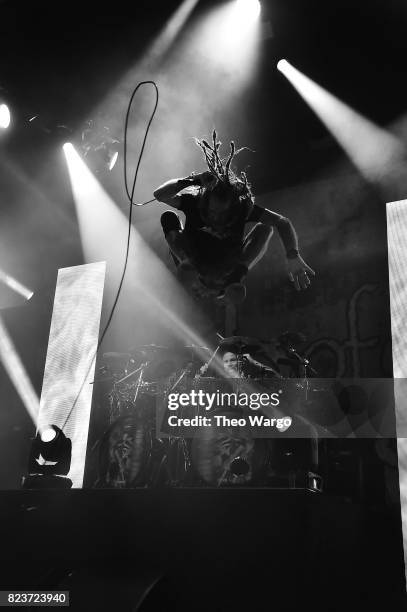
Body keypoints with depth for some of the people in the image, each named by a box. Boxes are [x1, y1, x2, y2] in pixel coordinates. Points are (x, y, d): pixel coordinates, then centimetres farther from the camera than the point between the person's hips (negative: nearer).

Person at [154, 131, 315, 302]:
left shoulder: (242, 206, -14)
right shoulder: (195, 201, -12)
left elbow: (283, 222, -20)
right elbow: (159, 195, -24)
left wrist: (293, 256, -35)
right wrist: (192, 180, -34)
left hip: (228, 267, 0)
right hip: (194, 260, 0)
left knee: (266, 227, -12)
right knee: (168, 217, -12)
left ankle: (236, 276, -35)